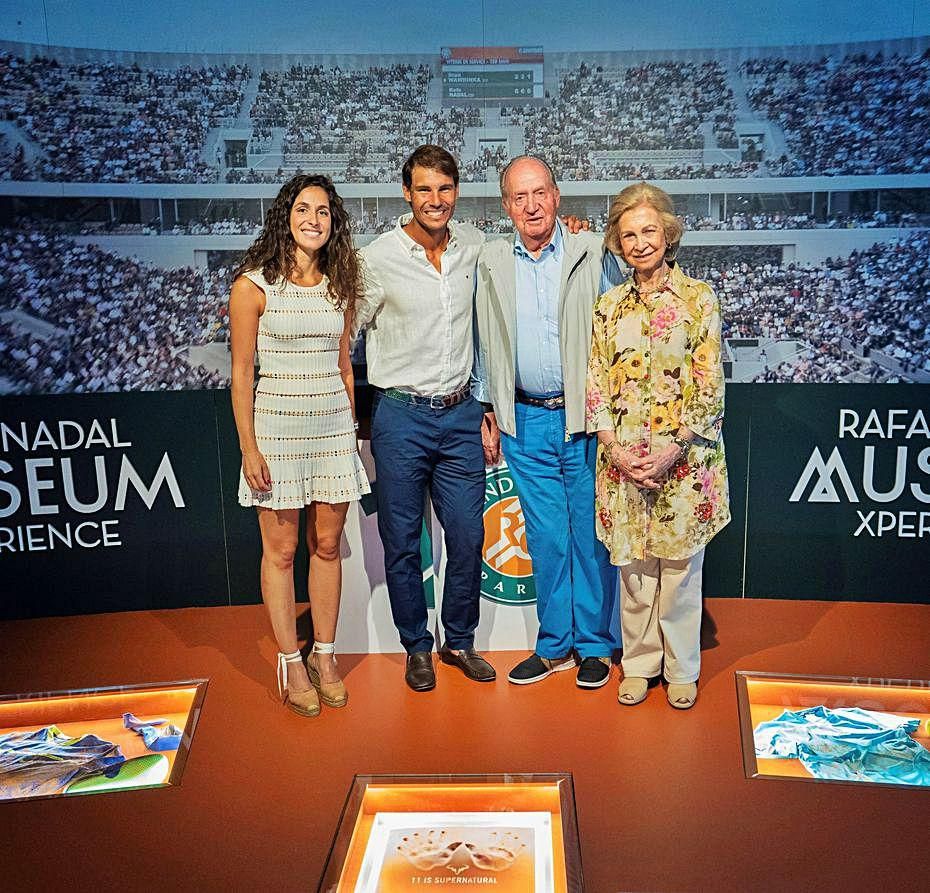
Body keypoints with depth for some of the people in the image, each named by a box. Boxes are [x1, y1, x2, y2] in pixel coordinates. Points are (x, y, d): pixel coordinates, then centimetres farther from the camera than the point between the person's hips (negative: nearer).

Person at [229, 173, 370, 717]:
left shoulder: (339, 286, 8)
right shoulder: (254, 285, -5)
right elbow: (242, 371, -6)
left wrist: (352, 427, 10)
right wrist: (249, 447, -10)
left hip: (334, 427, 4)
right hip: (277, 425, -4)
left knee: (328, 545, 9)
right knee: (281, 550, 4)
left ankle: (325, 657, 23)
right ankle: (291, 664, 18)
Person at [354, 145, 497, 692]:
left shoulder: (475, 246, 3)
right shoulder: (378, 259, -8)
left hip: (461, 415, 3)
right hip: (402, 417, -3)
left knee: (468, 539, 9)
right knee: (403, 543, 8)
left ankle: (460, 641, 29)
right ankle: (417, 647, 27)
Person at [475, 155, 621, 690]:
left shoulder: (593, 252, -2)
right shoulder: (492, 262, 7)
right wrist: (490, 414, 11)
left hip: (585, 417, -2)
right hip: (526, 422, 3)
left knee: (591, 534, 5)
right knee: (546, 538, 10)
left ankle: (595, 644, 20)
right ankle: (554, 645, 24)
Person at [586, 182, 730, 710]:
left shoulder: (699, 298, -1)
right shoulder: (610, 305, 8)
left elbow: (710, 385, -5)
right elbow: (596, 385, 5)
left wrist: (674, 448, -14)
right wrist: (616, 448, -8)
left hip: (684, 458, -2)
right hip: (623, 460, 3)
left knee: (680, 566, 6)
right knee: (633, 566, 10)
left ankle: (681, 670, 23)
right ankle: (639, 664, 26)